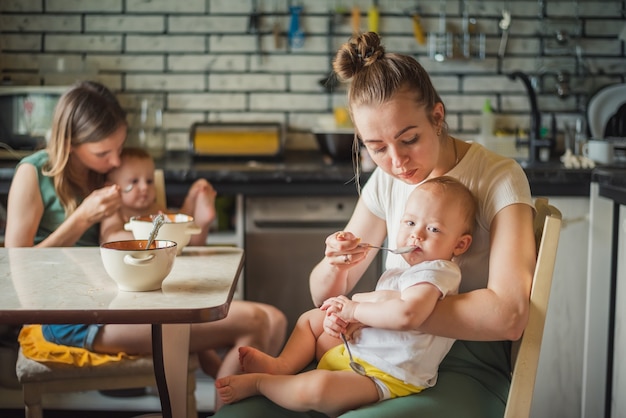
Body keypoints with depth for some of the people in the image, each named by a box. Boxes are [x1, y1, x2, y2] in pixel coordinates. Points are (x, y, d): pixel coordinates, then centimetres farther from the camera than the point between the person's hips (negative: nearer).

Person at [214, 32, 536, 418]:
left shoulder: (498, 179, -10)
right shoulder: (386, 182, 6)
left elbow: (508, 316, -23)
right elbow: (325, 296, 11)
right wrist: (334, 265, -14)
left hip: (464, 370, -4)